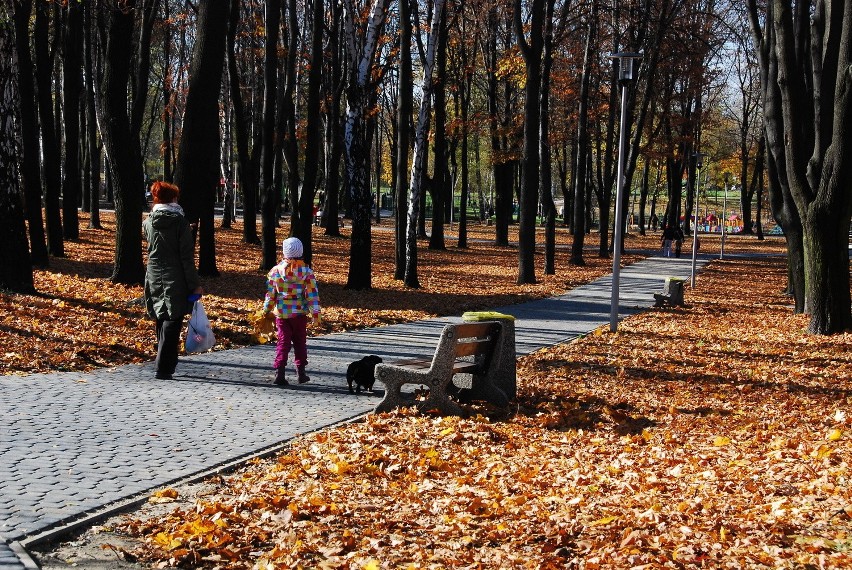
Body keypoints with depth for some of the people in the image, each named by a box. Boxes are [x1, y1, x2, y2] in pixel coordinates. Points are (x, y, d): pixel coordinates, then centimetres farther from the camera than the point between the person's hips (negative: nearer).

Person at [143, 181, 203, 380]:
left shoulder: (148, 222, 4)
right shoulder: (180, 222, -11)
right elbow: (187, 256, -13)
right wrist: (195, 284, -9)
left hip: (155, 279, 5)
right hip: (176, 281, -5)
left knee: (162, 322, 18)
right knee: (172, 323, -4)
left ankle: (169, 362, 32)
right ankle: (163, 369, -9)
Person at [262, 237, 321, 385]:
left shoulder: (275, 271, -5)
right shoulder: (307, 271, -6)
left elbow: (270, 294, 0)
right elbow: (312, 294, -7)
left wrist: (266, 311, 10)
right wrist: (315, 313, -3)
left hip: (281, 313, 0)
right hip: (300, 313, 0)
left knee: (283, 342, 6)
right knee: (300, 342, 13)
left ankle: (280, 372, -4)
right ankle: (300, 372, 17)